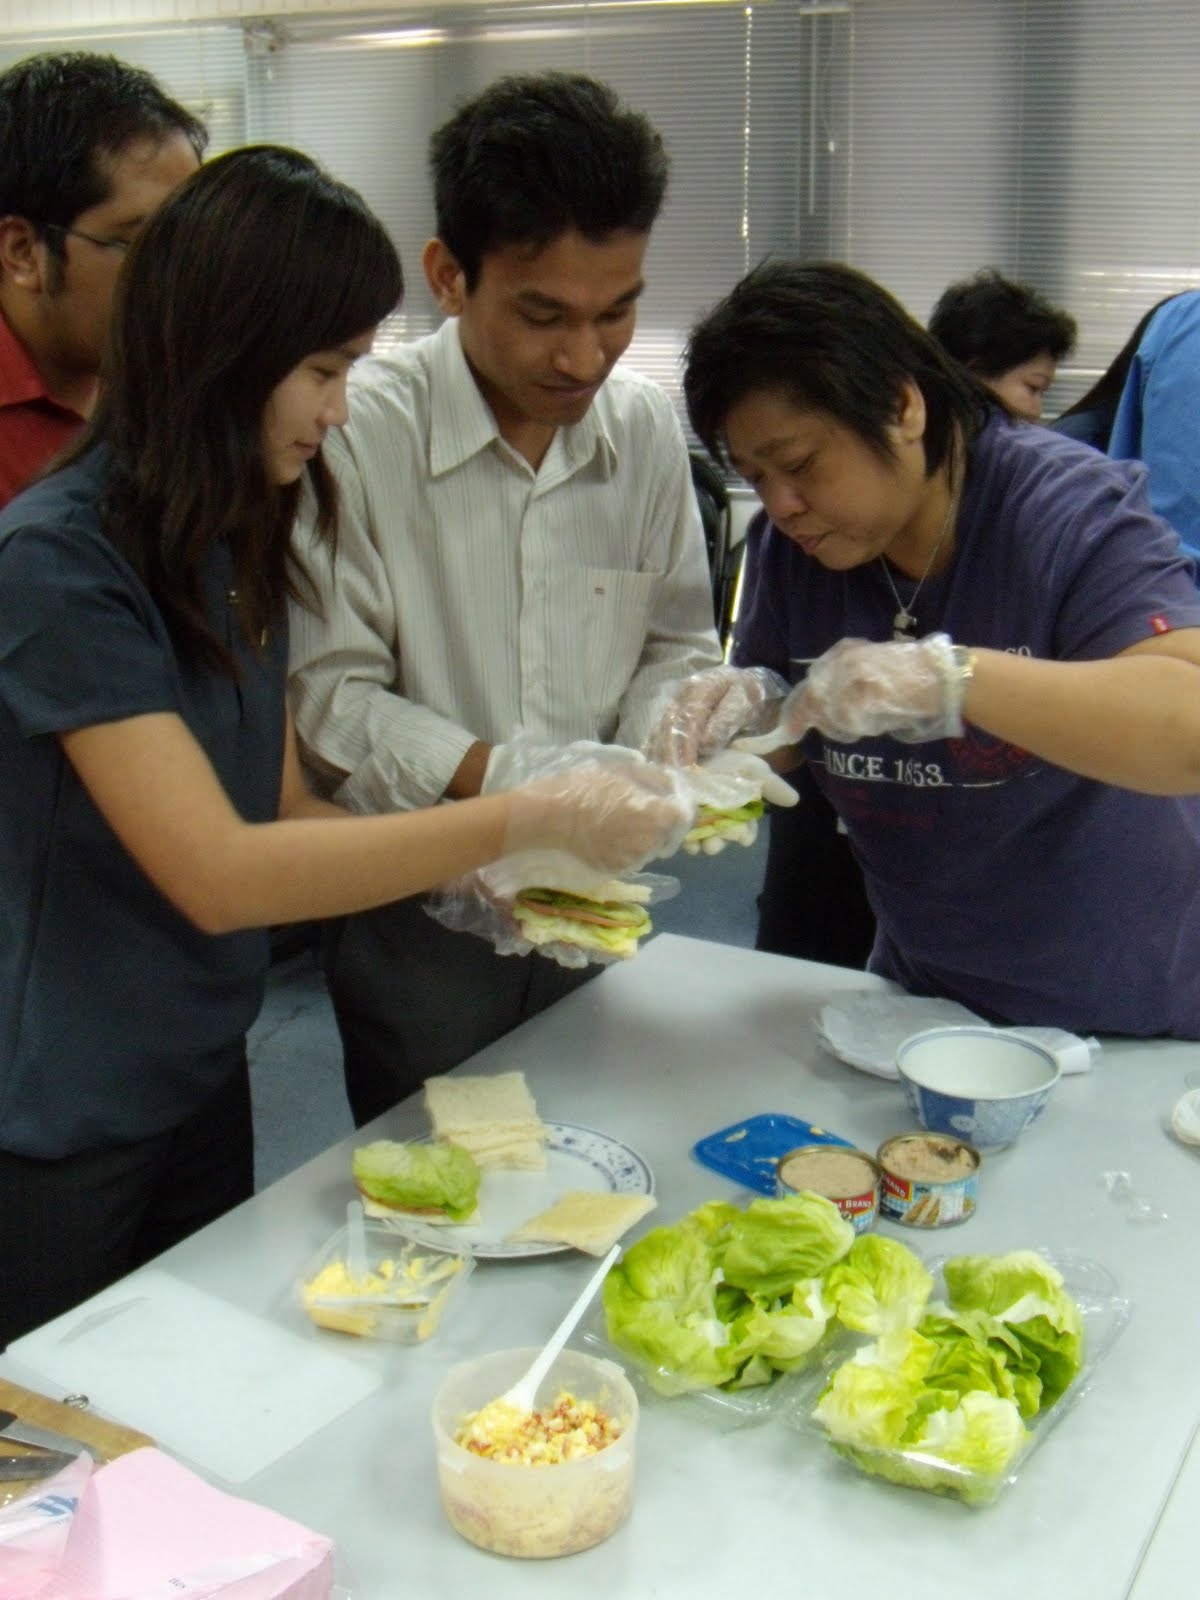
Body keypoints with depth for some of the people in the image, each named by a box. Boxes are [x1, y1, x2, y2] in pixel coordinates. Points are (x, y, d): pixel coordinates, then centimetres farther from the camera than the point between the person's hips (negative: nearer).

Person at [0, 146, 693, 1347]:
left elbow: (281, 807, 3)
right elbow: (218, 873, -28)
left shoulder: (233, 542, 2)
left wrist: (482, 874, -12)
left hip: (201, 1083, 7)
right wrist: (522, 820, -28)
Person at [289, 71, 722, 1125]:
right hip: (420, 913, -4)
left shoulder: (646, 425, -1)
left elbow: (677, 646, 8)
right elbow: (330, 694, -16)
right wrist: (509, 776, -26)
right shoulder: (360, 433, -17)